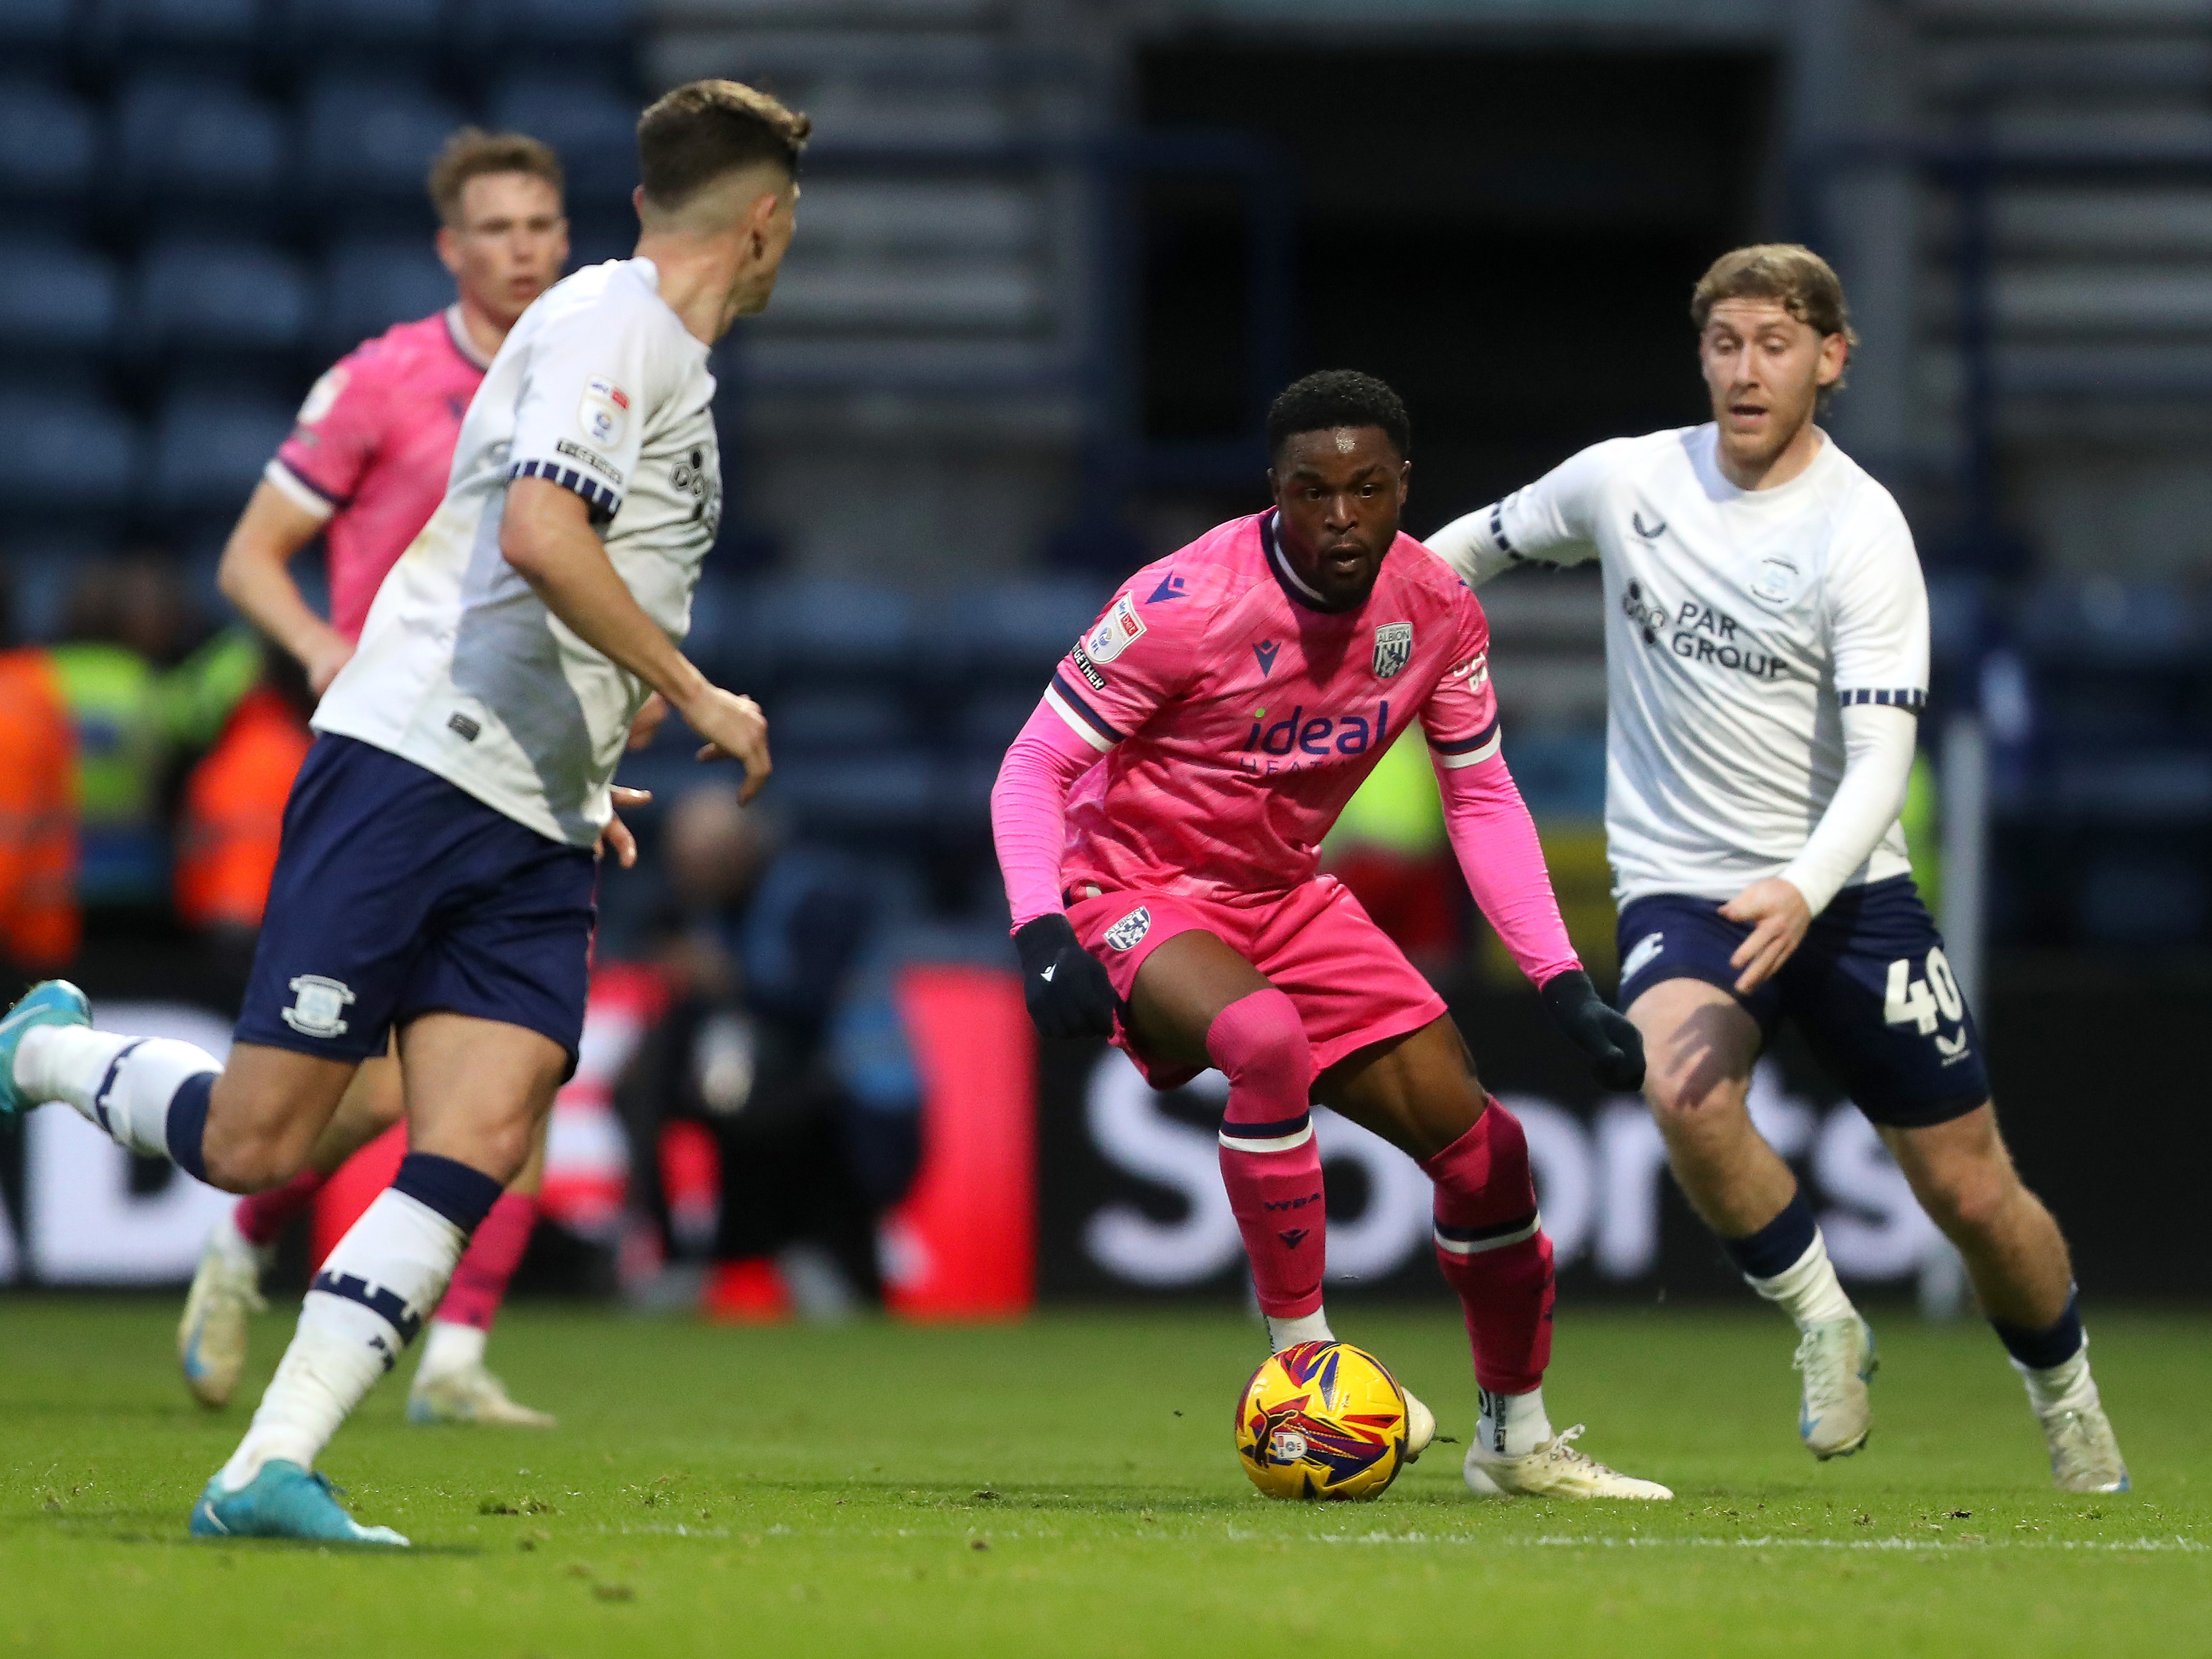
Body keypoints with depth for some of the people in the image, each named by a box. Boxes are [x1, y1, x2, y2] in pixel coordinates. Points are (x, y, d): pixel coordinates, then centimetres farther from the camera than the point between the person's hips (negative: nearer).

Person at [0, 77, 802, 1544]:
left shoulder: (674, 368, 23)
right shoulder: (611, 322, -7)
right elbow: (538, 536, -23)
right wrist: (696, 697, -16)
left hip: (533, 836, 9)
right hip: (410, 766, -9)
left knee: (479, 1150, -11)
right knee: (257, 1143, -7)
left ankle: (271, 1474, -16)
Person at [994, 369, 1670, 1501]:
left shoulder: (1436, 613, -7)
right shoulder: (1188, 603, -24)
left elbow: (1482, 799, 6)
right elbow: (1034, 768, -18)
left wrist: (1567, 989, -1)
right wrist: (1043, 936, -33)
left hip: (1285, 896, 6)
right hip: (1136, 889, -6)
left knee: (1481, 1146, 2)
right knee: (1269, 1039, -38)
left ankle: (1516, 1438, 23)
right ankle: (1300, 1359, -24)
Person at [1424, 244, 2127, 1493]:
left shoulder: (1862, 531, -13)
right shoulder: (1626, 481, -2)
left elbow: (1880, 764, -21)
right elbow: (1475, 545, 19)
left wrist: (1803, 893, -37)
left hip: (1845, 891, -1)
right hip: (1681, 886, 1)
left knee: (1973, 1193, 4)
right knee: (1685, 1092, -32)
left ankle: (2065, 1392, 35)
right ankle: (1823, 1322, -7)